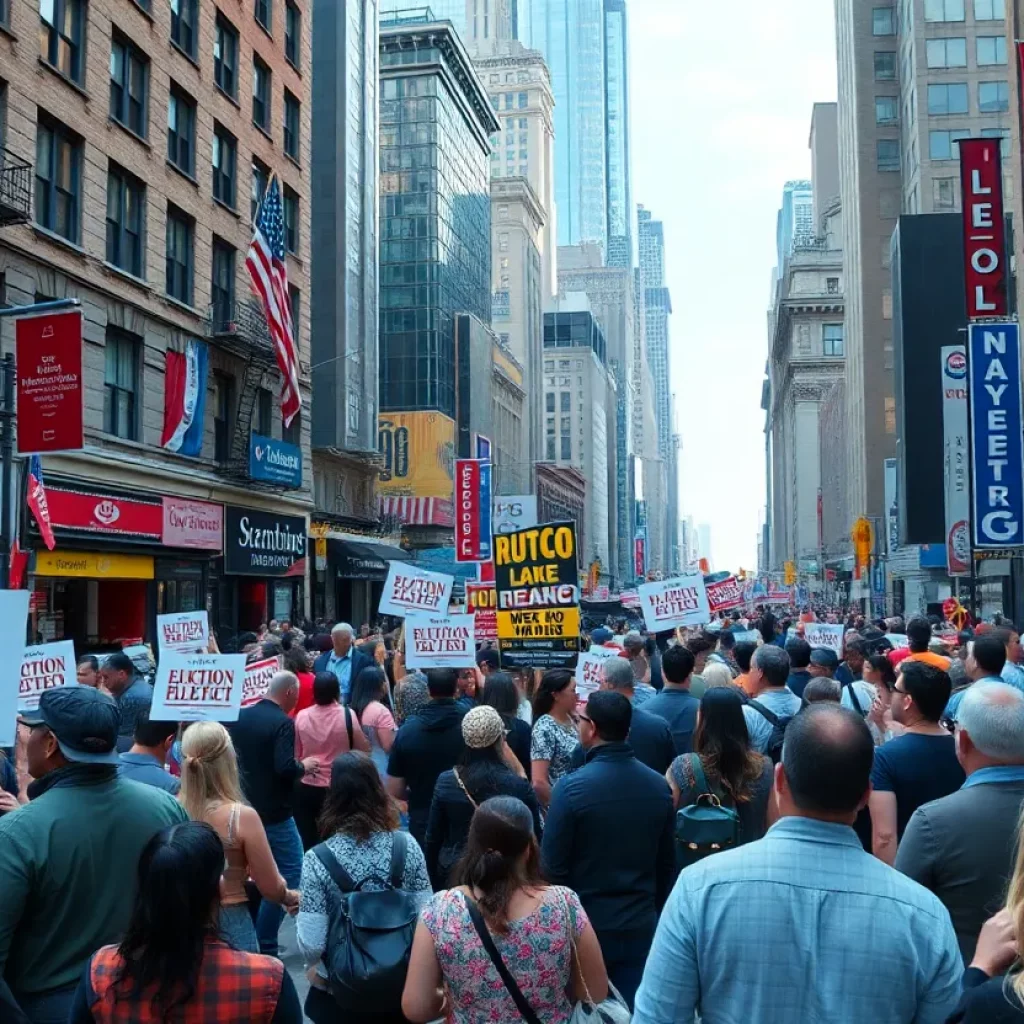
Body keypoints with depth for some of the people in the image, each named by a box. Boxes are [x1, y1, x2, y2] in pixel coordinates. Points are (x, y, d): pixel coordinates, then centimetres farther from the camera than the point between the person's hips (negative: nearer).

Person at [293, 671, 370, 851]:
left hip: (305, 788, 2)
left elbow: (294, 754, 5)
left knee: (307, 841, 11)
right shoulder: (348, 715, -14)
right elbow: (364, 749, -2)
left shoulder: (301, 716, -7)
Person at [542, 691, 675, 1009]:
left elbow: (552, 866, -12)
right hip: (640, 926, 4)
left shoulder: (572, 787, -16)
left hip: (584, 924, -3)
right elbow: (667, 864, 7)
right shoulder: (659, 786, -1)